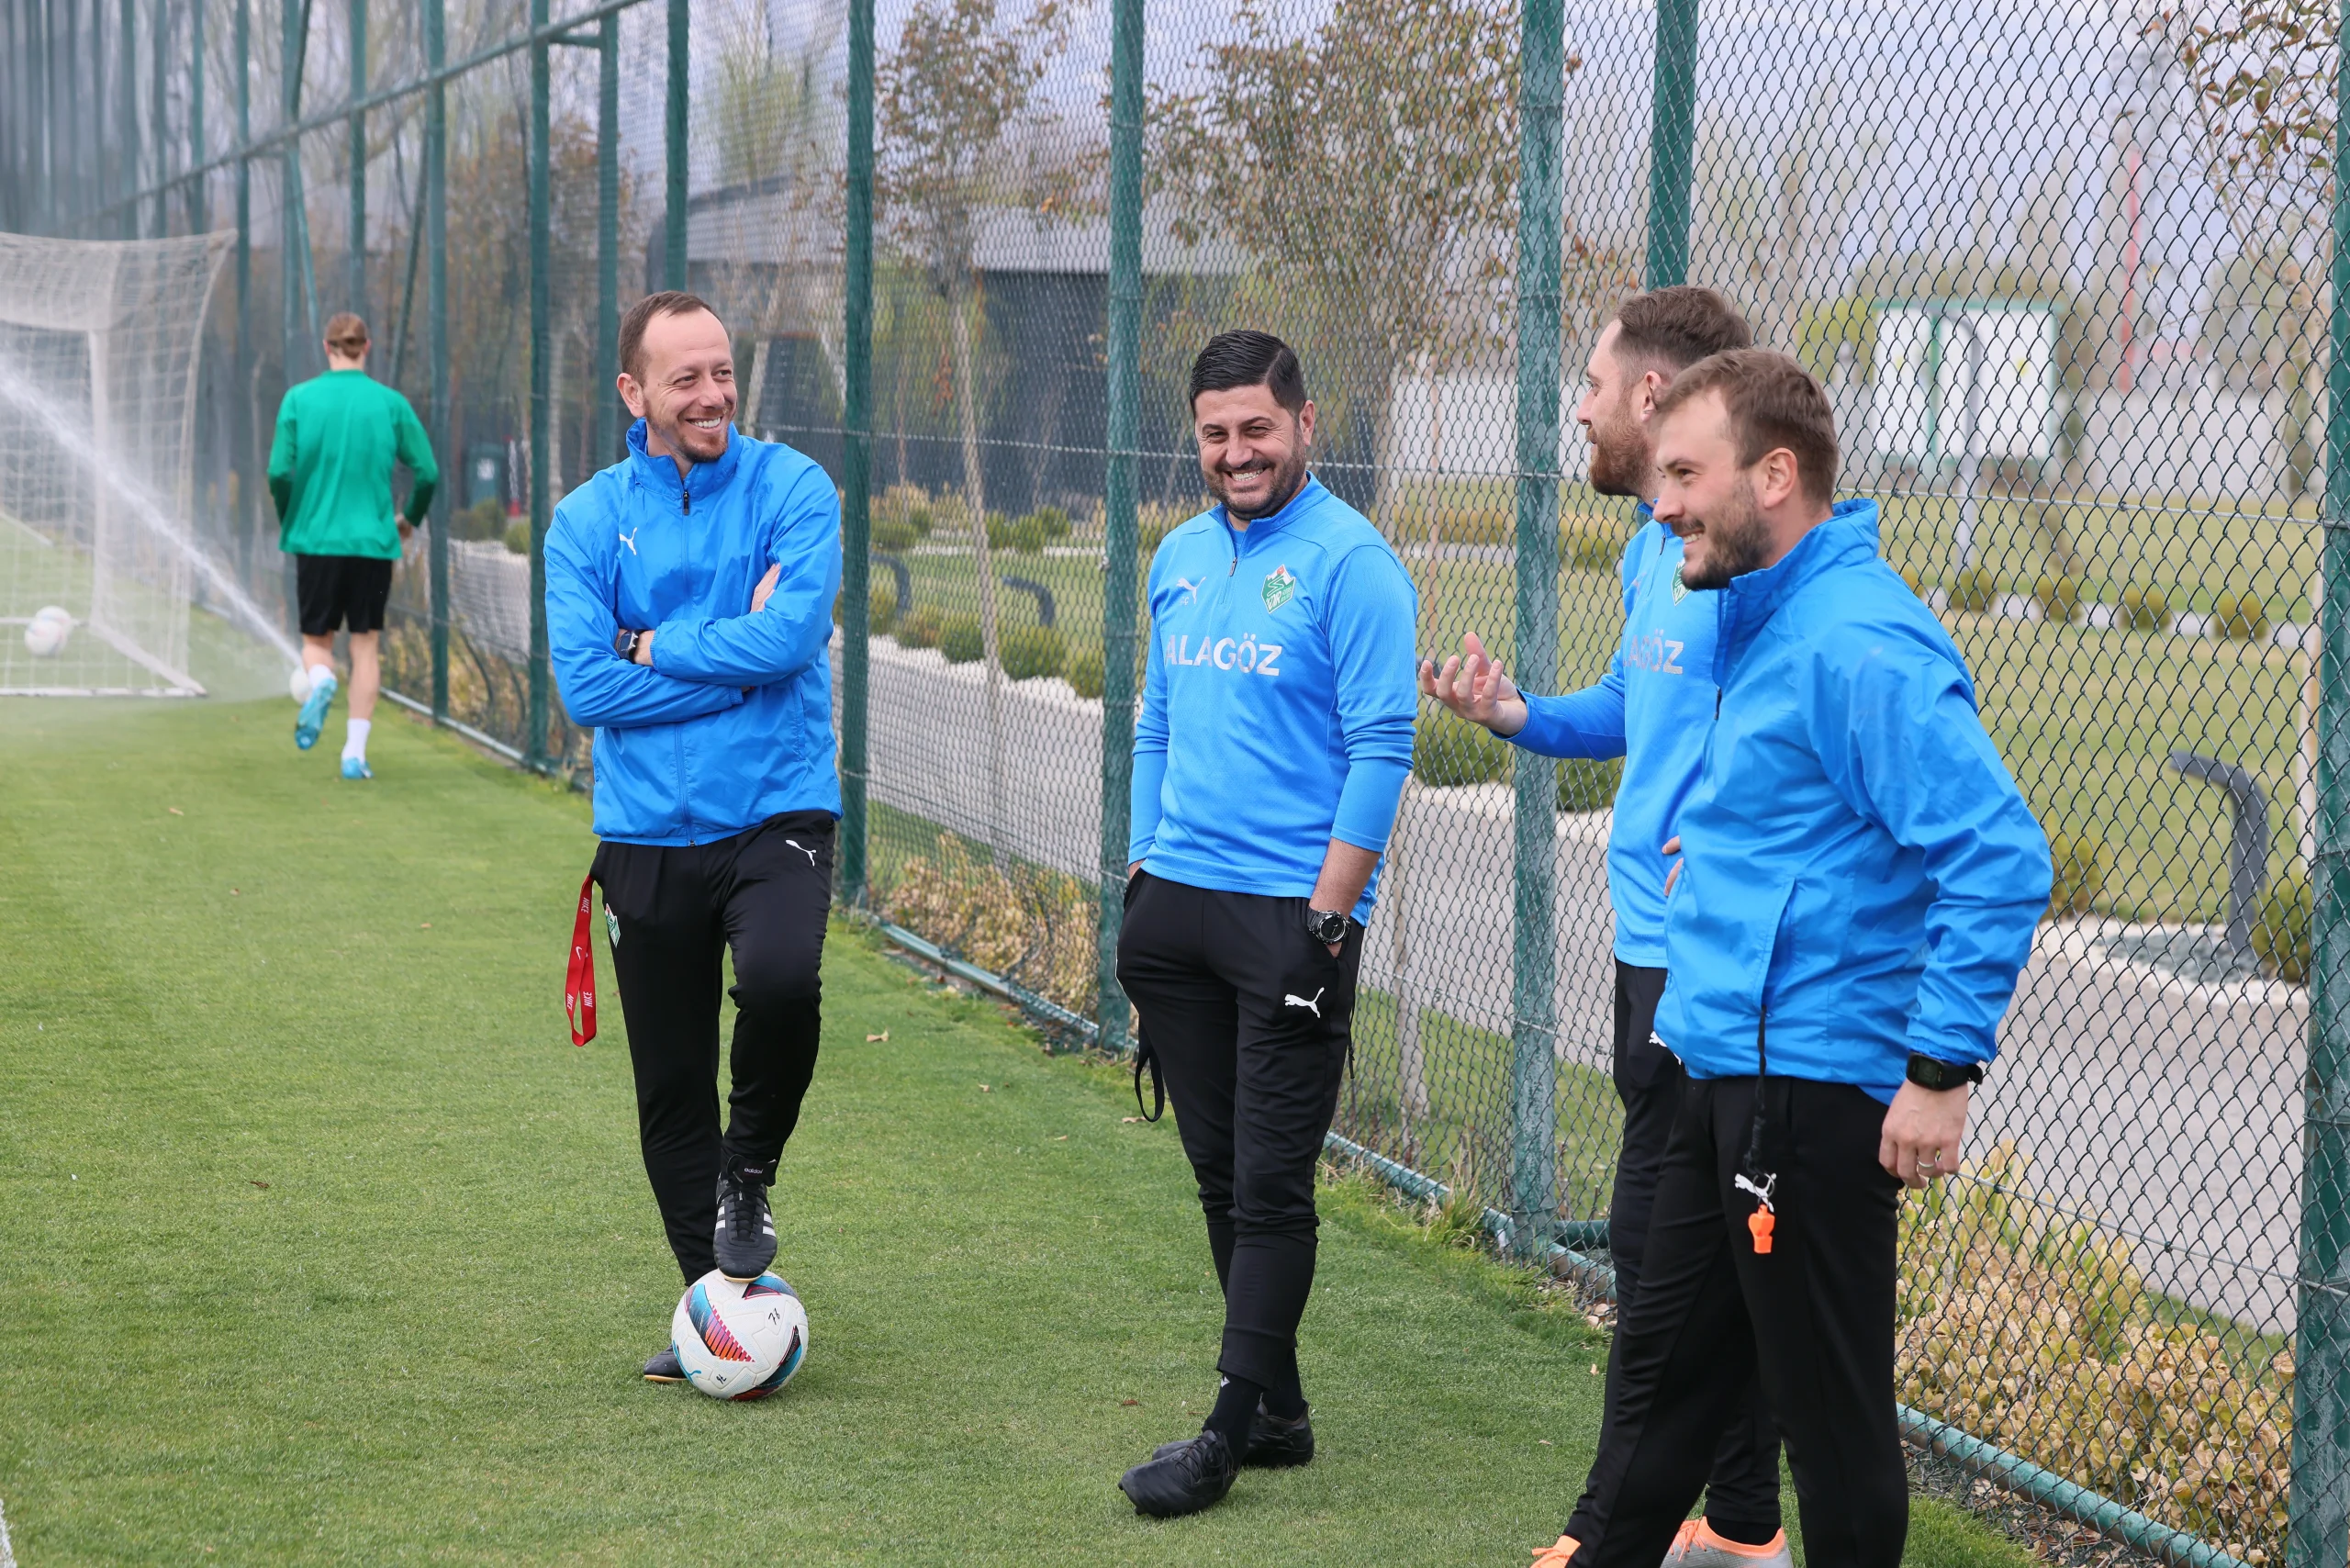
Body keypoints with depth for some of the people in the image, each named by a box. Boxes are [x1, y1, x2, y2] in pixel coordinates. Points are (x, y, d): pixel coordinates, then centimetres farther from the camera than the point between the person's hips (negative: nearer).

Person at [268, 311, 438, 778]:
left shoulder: (299, 399, -2)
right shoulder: (390, 403, -1)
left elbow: (280, 472, -6)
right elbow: (427, 473, -1)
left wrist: (289, 523, 12)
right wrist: (410, 519, 18)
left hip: (315, 539, 0)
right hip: (374, 542, 0)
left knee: (317, 639, 13)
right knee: (365, 644, 8)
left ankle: (321, 681, -21)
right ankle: (355, 752, 2)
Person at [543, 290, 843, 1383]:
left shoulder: (792, 490, -3)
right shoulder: (587, 521, 3)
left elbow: (788, 637, -17)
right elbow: (586, 687, -8)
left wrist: (652, 647, -8)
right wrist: (732, 653, -11)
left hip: (777, 814, -2)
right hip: (647, 837, 3)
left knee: (780, 980, -30)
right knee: (669, 1090, 7)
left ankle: (749, 1173, -1)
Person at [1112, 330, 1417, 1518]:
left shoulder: (1349, 562, -9)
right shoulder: (1181, 556, 13)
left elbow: (1380, 749, -13)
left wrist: (1327, 918, -16)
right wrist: (1141, 879, 15)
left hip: (1291, 915, -7)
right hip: (1177, 903, 7)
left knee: (1270, 1187, -5)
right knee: (1219, 1174, 11)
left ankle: (1230, 1435, -1)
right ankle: (1278, 1409, 20)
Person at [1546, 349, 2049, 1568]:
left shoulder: (1858, 644, -20)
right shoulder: (1765, 623, 13)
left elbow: (1998, 857, -26)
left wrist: (1942, 1068, -25)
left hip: (1812, 1090, -10)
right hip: (1729, 1069, 10)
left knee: (1832, 1418, 0)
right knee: (1661, 1368, 19)